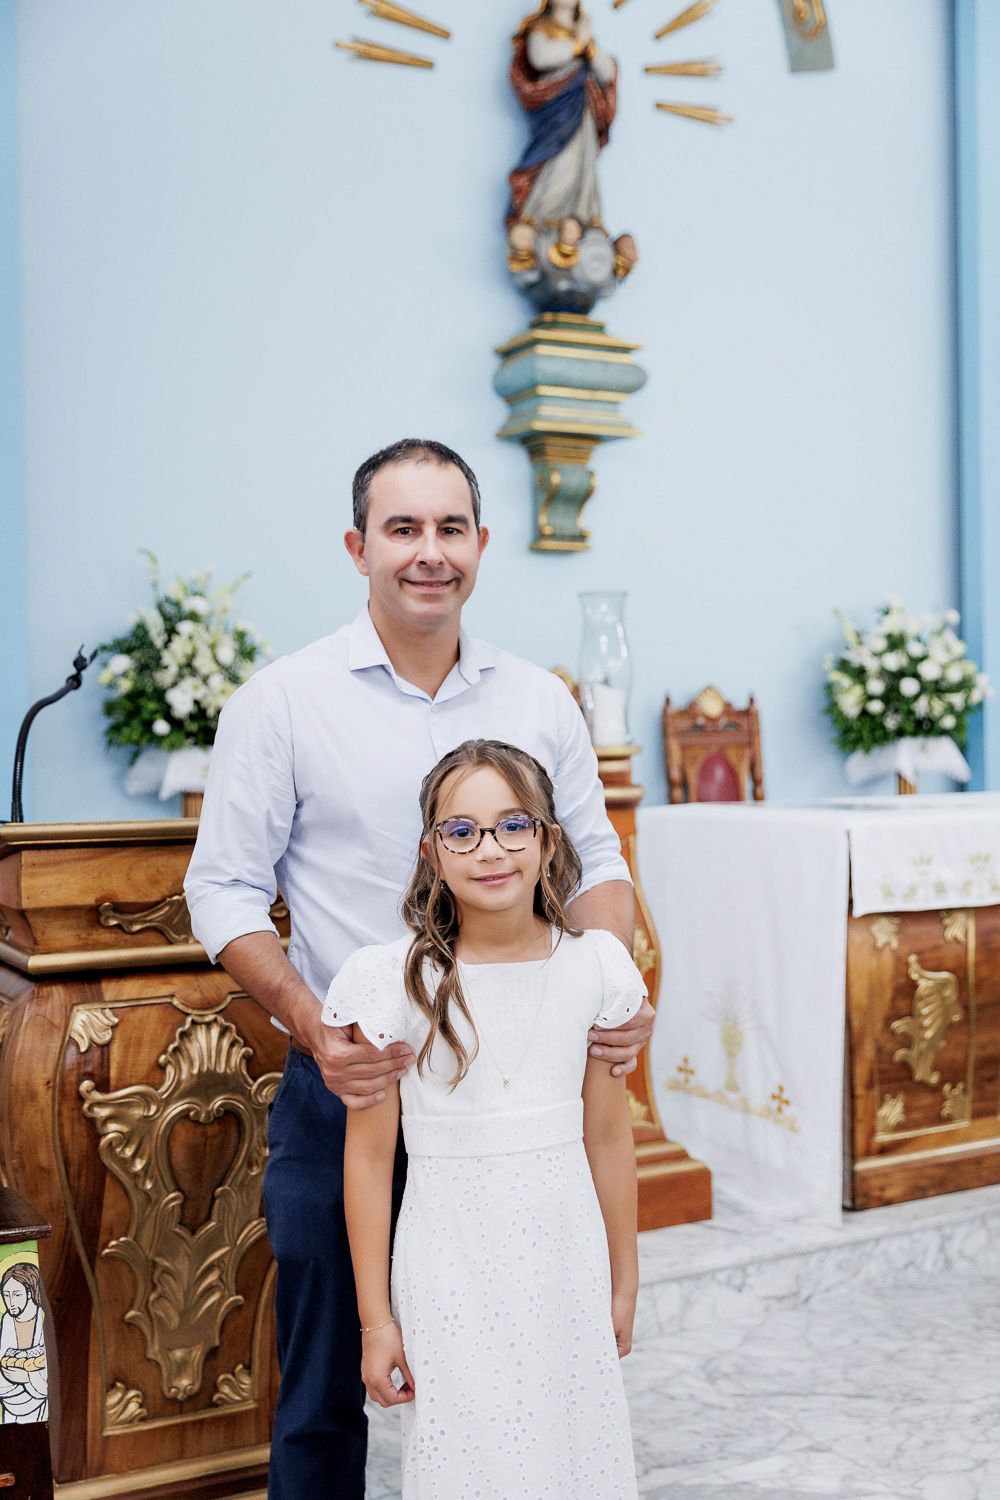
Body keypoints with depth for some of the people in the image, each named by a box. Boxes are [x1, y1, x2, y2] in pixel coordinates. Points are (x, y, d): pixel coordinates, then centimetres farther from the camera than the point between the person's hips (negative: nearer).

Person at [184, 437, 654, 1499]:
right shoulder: (282, 703, -5)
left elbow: (592, 860, 10)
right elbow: (224, 888, -5)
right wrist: (313, 1026, -20)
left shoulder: (540, 703, 5)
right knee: (325, 1391, 12)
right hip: (346, 1095, -2)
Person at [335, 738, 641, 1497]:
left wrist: (624, 1282, 11)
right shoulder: (395, 980, -11)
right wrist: (375, 1318, -4)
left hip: (565, 1262, 3)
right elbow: (369, 1156, -7)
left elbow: (610, 1135, 4)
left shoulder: (592, 966, -4)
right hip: (451, 1271, -2)